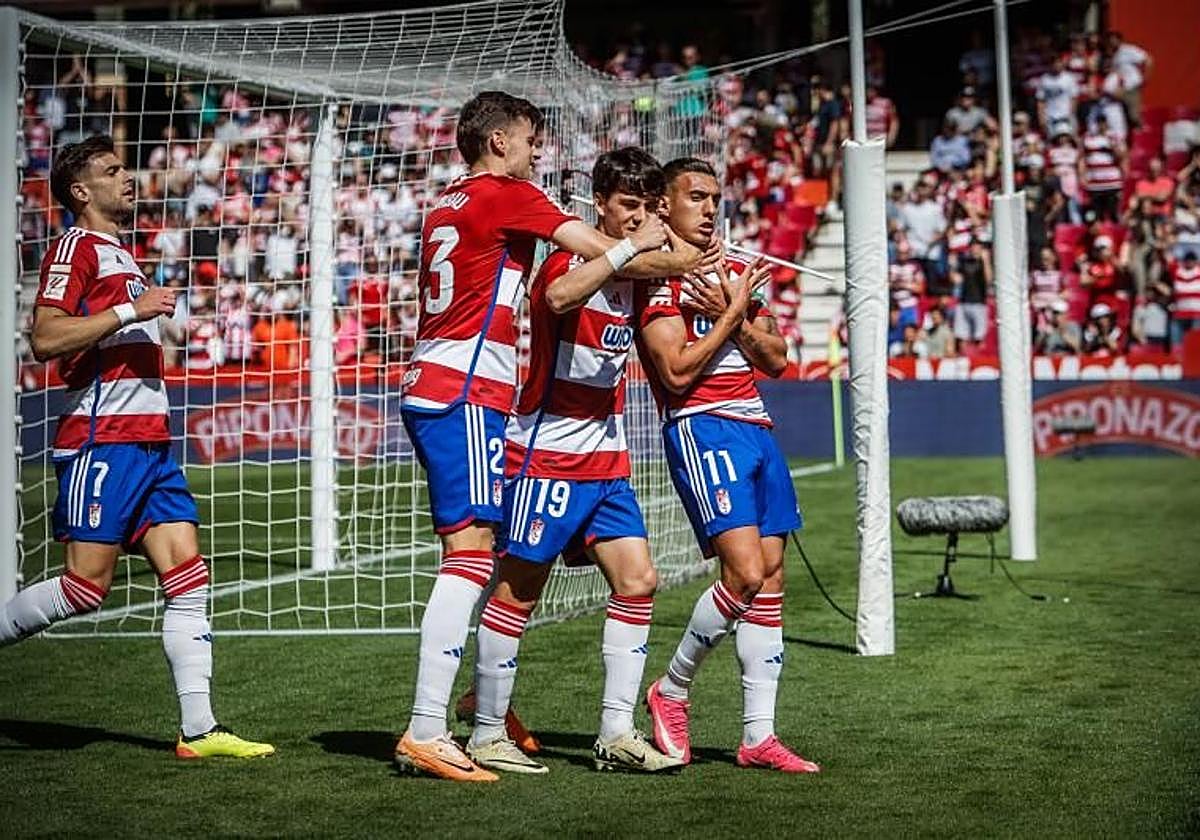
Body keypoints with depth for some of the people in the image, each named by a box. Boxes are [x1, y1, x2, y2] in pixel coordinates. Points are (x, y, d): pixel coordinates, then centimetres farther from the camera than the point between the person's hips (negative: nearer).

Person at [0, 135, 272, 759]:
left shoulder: (123, 256, 24)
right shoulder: (75, 247, -4)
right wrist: (131, 310, -18)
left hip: (150, 442, 9)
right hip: (101, 440, -9)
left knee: (187, 574, 0)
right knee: (88, 584, -10)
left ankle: (198, 728, -1)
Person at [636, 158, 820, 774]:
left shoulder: (732, 273, 21)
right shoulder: (658, 277, -4)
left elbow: (775, 360, 14)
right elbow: (678, 372, -13)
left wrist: (736, 318, -2)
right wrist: (730, 316, -8)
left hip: (755, 428, 8)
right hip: (700, 429, -8)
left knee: (771, 579, 3)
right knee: (746, 573, -19)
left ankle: (758, 736, 6)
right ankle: (671, 690, 2)